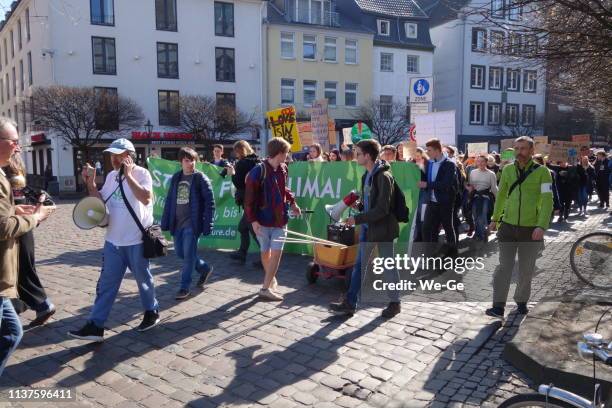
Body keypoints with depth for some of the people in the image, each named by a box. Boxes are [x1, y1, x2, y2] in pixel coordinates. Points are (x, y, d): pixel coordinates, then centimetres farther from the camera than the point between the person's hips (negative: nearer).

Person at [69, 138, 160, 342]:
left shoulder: (141, 173, -12)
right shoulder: (111, 176, 9)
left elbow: (146, 199, -27)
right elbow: (100, 201, 15)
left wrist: (129, 176, -26)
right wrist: (90, 184, 1)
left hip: (136, 240, -6)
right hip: (113, 240, 6)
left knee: (143, 279, 11)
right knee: (106, 284, 7)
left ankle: (152, 312, 32)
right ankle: (95, 325, 12)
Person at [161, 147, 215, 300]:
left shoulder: (201, 178, -7)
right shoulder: (176, 177, 9)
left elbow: (210, 202, -9)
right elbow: (169, 200, 13)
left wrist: (207, 225, -14)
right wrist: (165, 222, 8)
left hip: (192, 223, -6)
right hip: (177, 223, 6)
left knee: (189, 254, -3)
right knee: (180, 252, 13)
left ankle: (185, 287, 10)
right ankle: (205, 268, 33)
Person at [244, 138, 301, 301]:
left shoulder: (283, 169, 3)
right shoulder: (258, 171, -16)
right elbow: (249, 198, -14)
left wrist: (292, 202, 12)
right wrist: (253, 220, -17)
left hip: (280, 219, 4)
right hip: (263, 219, -4)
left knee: (276, 252, -2)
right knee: (265, 252, 11)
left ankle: (267, 286, 6)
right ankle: (271, 281, 32)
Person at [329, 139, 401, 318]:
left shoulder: (383, 177, -18)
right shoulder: (367, 175, 9)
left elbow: (381, 209, -23)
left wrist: (357, 219, -22)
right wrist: (359, 205, -2)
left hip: (383, 229, -8)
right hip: (368, 229, 8)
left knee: (388, 266, 7)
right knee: (359, 265, 10)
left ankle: (395, 302, 24)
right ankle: (350, 303, 17)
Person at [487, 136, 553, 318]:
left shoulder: (542, 172, -5)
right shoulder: (507, 170, 4)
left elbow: (547, 200, -11)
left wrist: (541, 226, -20)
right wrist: (495, 219, 18)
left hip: (531, 230, -1)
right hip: (508, 227, 2)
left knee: (526, 270, 11)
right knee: (504, 267, -2)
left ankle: (521, 301, 30)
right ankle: (498, 306, 0)